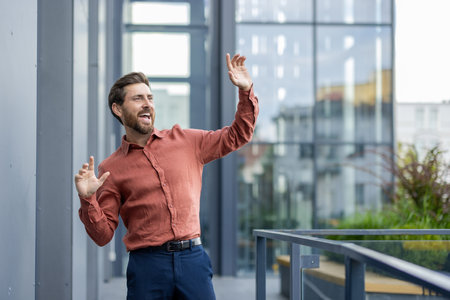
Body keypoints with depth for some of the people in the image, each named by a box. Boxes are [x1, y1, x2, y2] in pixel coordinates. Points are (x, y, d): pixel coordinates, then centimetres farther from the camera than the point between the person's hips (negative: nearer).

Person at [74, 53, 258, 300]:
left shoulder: (185, 141, 10)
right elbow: (103, 235, 2)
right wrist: (87, 200, -14)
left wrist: (246, 90, 6)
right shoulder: (111, 169, 3)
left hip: (192, 258, 2)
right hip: (147, 263, -1)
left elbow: (238, 135, 18)